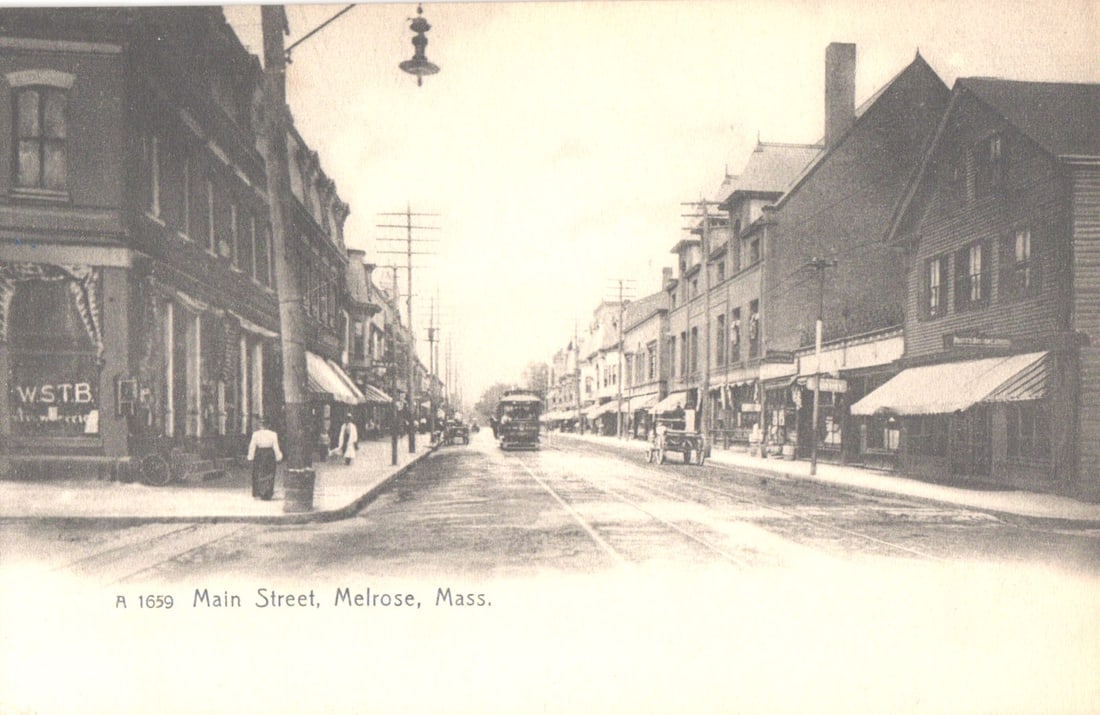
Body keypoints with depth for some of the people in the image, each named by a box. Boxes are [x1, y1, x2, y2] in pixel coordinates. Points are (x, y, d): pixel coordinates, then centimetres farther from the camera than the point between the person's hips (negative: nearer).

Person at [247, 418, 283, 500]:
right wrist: (278, 456, 5)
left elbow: (252, 446, -5)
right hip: (269, 455, 0)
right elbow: (276, 446, -3)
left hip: (258, 454, 0)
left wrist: (250, 457, 1)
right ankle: (266, 495, 5)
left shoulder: (255, 434, -5)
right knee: (268, 475, 7)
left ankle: (257, 494, 11)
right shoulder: (273, 434, -4)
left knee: (258, 475, 12)